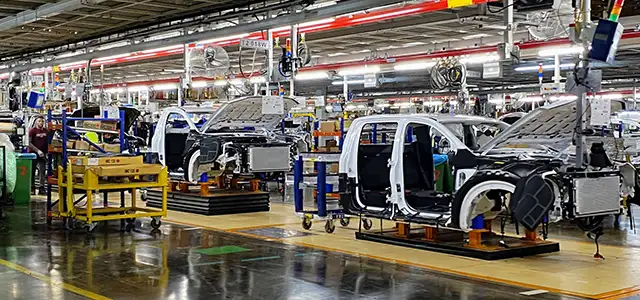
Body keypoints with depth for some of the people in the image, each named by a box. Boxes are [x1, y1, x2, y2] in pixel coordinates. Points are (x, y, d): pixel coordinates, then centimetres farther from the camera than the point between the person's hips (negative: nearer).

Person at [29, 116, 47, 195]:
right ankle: (32, 188, 9)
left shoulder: (46, 131, 6)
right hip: (33, 153, -3)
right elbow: (29, 143, -12)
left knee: (42, 171, 2)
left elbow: (48, 142, 15)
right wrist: (37, 150, -19)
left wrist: (47, 152, 5)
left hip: (42, 155, 4)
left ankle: (41, 188, 6)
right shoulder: (32, 131, -7)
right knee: (32, 171, 2)